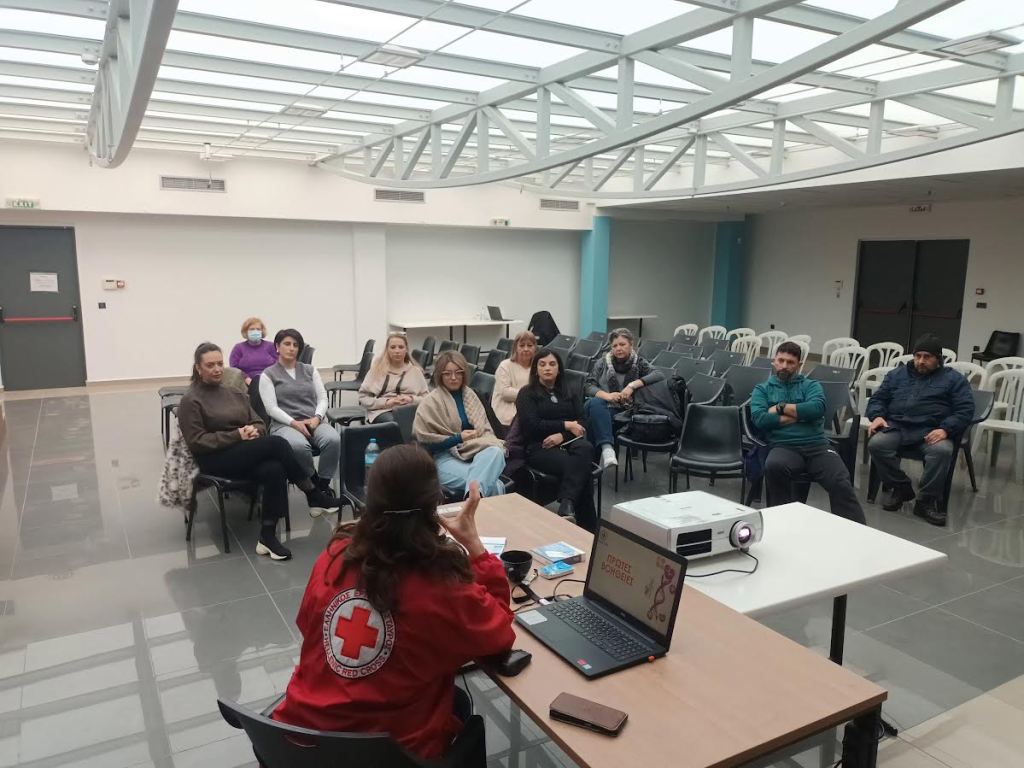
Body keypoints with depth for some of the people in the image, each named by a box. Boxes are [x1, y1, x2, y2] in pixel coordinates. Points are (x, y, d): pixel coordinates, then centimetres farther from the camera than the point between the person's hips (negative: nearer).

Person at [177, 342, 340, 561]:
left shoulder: (234, 392, 18)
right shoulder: (191, 400, 0)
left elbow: (259, 423, 16)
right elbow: (196, 442, -8)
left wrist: (254, 431, -10)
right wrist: (237, 436, -16)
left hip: (248, 454, 5)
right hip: (215, 459, -5)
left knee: (274, 470, -31)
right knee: (277, 444, -28)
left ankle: (267, 536, -27)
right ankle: (314, 494, -16)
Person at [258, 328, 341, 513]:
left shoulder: (310, 370, 18)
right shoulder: (268, 375, 7)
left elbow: (323, 399, 11)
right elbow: (271, 408, -3)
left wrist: (317, 418, -9)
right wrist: (294, 423, -18)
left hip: (314, 421, 3)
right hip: (284, 424, -3)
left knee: (333, 439, -32)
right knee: (298, 446, -39)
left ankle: (323, 486, -17)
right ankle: (315, 484, -15)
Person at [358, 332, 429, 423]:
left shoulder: (415, 370, 19)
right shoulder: (377, 370, 14)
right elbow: (363, 397, 8)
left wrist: (412, 399, -6)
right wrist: (386, 402, -8)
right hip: (382, 410, -1)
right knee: (392, 422, -39)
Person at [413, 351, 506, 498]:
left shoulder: (469, 394, 15)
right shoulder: (430, 402, -2)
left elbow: (484, 427, 17)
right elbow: (424, 440, -7)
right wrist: (458, 438, -11)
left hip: (475, 450, 6)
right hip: (446, 456, -5)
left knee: (495, 452, -35)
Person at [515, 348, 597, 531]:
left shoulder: (569, 392, 23)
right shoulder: (527, 393, 11)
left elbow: (580, 423, 10)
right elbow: (531, 425, -5)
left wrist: (562, 435, -11)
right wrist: (565, 425, -6)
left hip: (567, 442, 3)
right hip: (539, 447, -3)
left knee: (585, 448, -36)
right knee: (574, 465, -35)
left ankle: (567, 505, -41)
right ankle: (588, 525, -32)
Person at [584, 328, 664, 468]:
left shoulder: (639, 363, 15)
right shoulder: (602, 363, 16)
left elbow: (660, 375, -3)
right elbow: (589, 386, 5)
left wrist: (633, 385, -15)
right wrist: (607, 395, -16)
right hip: (605, 410, 1)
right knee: (594, 403, -36)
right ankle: (607, 448, -45)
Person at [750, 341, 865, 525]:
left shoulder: (811, 385, 20)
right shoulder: (762, 389, 19)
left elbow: (817, 408, -3)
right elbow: (759, 419, -1)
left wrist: (781, 408, 0)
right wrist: (799, 415, 0)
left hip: (818, 446, 1)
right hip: (784, 447, -1)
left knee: (842, 485, -25)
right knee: (773, 466, -37)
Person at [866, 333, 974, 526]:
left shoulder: (954, 379, 14)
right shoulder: (897, 374, 23)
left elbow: (965, 409, 3)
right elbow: (877, 398, 19)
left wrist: (946, 429, -15)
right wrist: (877, 416, -5)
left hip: (931, 432, -2)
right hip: (896, 427, 2)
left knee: (942, 450, -36)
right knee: (876, 444, -30)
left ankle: (927, 500, -19)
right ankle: (900, 487, -7)